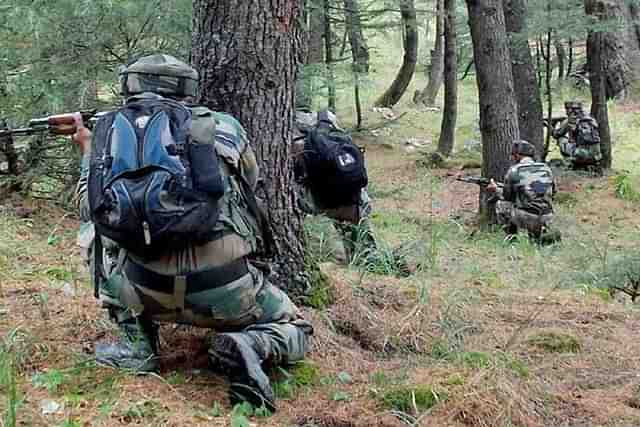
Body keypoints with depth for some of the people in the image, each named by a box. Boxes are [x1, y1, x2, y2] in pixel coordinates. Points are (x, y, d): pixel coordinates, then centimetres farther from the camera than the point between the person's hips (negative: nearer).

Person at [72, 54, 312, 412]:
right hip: (225, 293, 0)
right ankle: (251, 346, -9)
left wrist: (89, 150, 38)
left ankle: (137, 346, 19)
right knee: (297, 333, 25)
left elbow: (92, 211, 22)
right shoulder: (225, 128, 7)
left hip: (148, 292, 1)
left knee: (93, 233, 30)